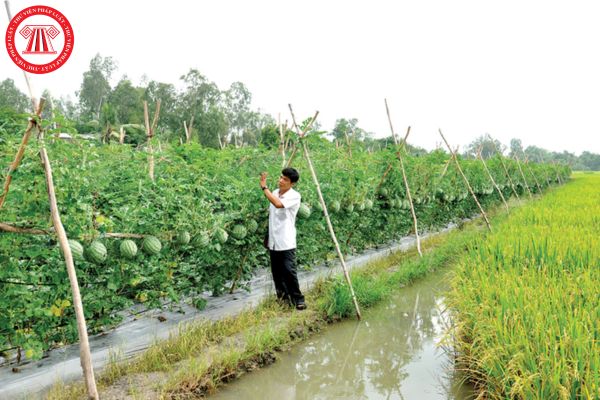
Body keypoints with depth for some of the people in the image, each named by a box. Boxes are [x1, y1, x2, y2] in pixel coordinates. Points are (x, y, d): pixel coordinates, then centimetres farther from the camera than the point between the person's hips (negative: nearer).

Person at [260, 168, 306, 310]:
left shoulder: (295, 196, -13)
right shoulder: (275, 193, 9)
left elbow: (278, 204, -31)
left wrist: (264, 187, -24)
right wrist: (267, 237, 16)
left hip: (286, 242, -7)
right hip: (273, 241, 7)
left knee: (289, 271, -8)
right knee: (277, 272, 11)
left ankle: (298, 299, 6)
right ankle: (283, 298, 24)